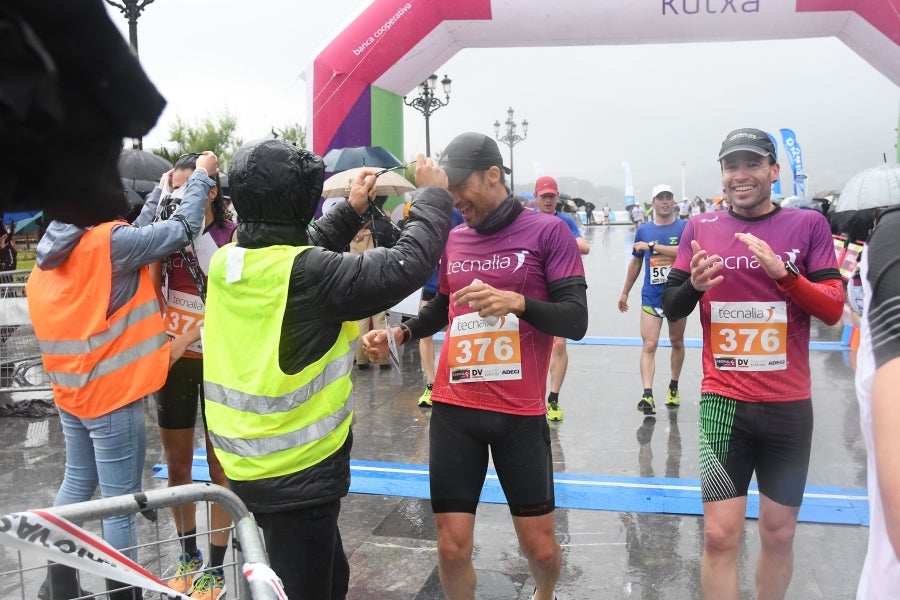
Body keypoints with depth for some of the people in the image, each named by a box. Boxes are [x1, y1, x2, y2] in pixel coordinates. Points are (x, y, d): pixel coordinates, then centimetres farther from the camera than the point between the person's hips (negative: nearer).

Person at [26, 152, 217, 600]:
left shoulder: (52, 253, 4)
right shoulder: (104, 242, -19)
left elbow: (132, 242, 12)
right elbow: (183, 229, -17)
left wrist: (160, 194, 18)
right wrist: (201, 175, -3)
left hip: (72, 392, 9)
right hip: (111, 394, -9)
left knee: (78, 483, 21)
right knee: (120, 503, 2)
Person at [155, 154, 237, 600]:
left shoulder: (232, 236, -8)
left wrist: (185, 338, -23)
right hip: (173, 359, 4)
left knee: (218, 465, 5)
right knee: (176, 464, 13)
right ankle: (187, 556, 30)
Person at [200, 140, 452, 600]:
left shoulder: (226, 263, -2)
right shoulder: (306, 275, -25)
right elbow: (408, 265, -23)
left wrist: (351, 210, 15)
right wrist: (435, 192, -9)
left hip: (248, 464, 8)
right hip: (298, 473, -8)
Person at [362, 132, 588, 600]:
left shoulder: (548, 232, -5)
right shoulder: (453, 239, 9)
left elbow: (576, 320, -10)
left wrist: (517, 302, -26)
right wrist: (400, 331, 7)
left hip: (521, 413, -3)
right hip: (454, 409, 3)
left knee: (540, 547, 8)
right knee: (452, 548, 3)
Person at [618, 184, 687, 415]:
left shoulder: (684, 227, -2)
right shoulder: (643, 230, 7)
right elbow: (636, 262, 16)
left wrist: (652, 246, -22)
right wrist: (625, 292, 19)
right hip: (651, 296, 1)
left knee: (677, 342, 14)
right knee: (649, 345, -11)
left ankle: (673, 387, 32)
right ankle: (647, 395, -18)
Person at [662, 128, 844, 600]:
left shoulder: (809, 225, 0)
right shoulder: (700, 228, 3)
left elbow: (833, 309, -5)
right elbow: (670, 308, 6)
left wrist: (783, 272, -21)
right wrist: (694, 284, -15)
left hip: (789, 405, 1)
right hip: (723, 401, 0)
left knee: (779, 535, 12)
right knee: (720, 535, -2)